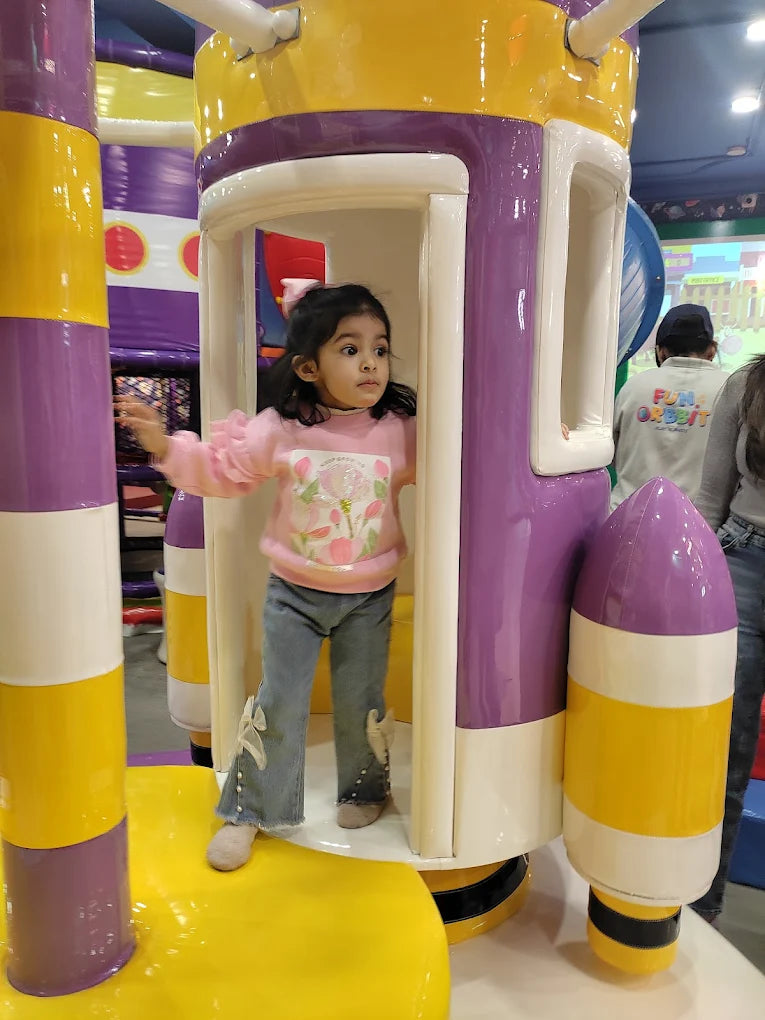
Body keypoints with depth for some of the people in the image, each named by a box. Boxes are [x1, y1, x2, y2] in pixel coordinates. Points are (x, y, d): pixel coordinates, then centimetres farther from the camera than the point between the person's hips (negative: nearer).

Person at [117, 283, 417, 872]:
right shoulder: (279, 429, -9)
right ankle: (250, 810, 29)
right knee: (279, 702, 8)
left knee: (361, 702, 13)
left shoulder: (402, 431, -9)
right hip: (294, 592, 0)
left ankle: (365, 790, 41)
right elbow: (223, 470, -1)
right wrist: (167, 445, -11)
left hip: (369, 598, 0)